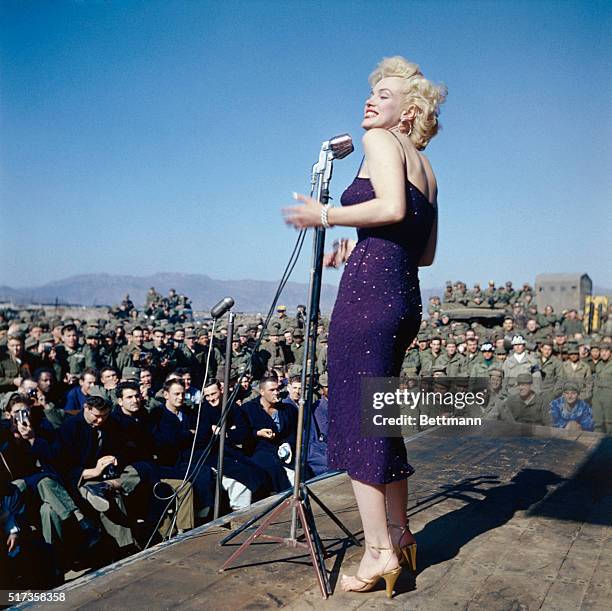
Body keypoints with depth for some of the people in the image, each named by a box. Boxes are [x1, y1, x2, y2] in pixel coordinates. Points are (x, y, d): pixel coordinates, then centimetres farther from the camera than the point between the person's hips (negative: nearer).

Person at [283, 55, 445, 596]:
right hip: (406, 299, 9)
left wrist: (325, 216, -8)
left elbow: (392, 208, -18)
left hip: (368, 291, -9)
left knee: (356, 418, -5)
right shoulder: (426, 169, 24)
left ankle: (380, 551, -1)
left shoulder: (381, 140, 1)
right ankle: (399, 536, 24)